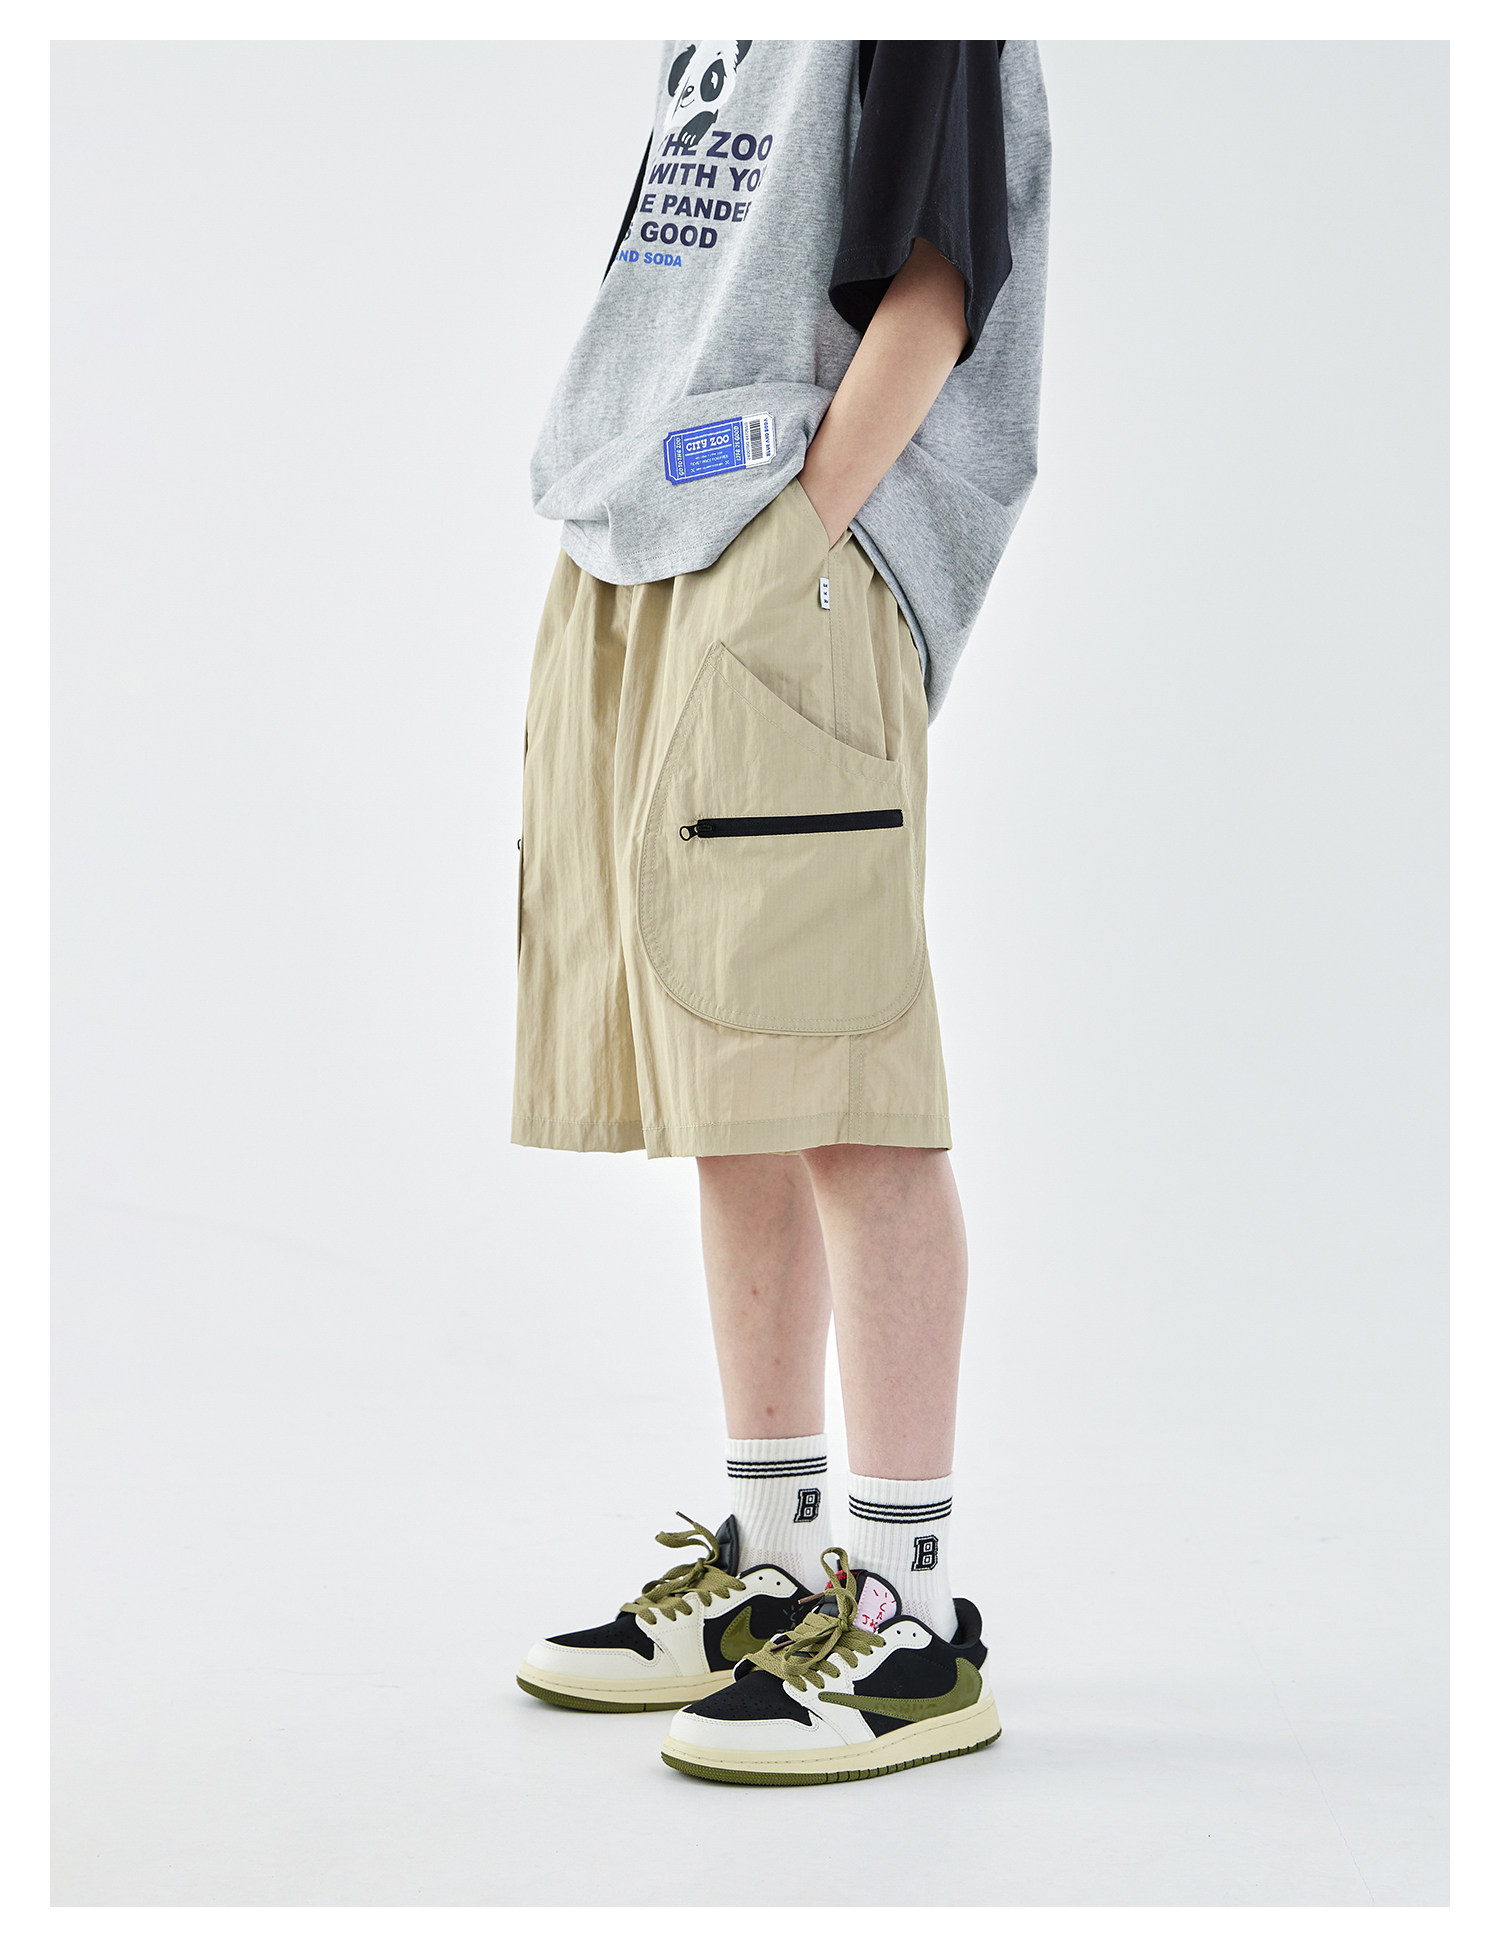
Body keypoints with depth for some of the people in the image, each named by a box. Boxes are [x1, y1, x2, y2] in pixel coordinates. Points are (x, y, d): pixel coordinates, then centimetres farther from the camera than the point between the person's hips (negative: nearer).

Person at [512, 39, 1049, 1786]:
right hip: (628, 583, 9)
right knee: (727, 1113, 11)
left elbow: (931, 285, -10)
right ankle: (773, 1572, 21)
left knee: (841, 1105, -8)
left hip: (783, 594, -9)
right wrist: (595, 611, 15)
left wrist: (796, 538, -17)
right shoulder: (720, 39, 24)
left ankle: (910, 1622, -1)